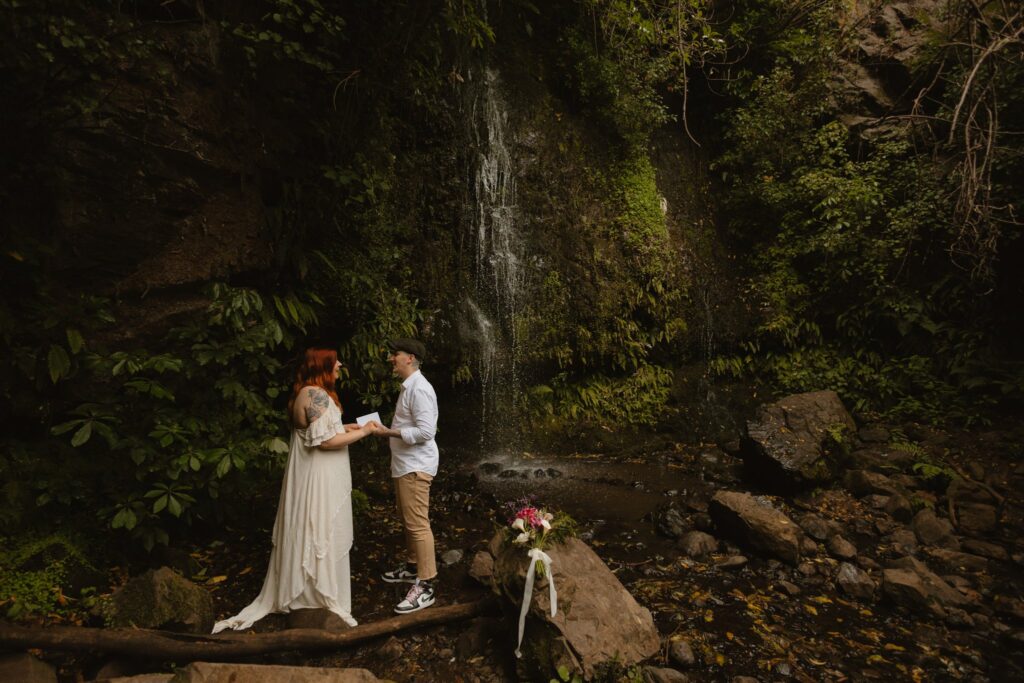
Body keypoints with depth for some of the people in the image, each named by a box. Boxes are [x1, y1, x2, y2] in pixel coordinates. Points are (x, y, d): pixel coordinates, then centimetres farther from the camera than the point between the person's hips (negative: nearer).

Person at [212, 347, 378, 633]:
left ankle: (293, 592, 33)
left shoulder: (308, 393, 11)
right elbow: (326, 440, -25)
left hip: (312, 475, 10)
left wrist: (347, 427, 13)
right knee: (321, 537, 1)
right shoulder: (317, 395, -22)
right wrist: (363, 431, -17)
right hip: (319, 479, -10)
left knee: (305, 535, 19)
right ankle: (323, 600, 14)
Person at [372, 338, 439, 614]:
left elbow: (425, 432, -25)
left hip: (415, 466, -11)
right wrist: (388, 430, 6)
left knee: (418, 524, -6)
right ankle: (412, 567, 37)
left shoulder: (419, 389, -19)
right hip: (404, 464, 11)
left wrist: (388, 432, -19)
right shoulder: (408, 386, 13)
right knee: (407, 520, 21)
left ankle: (425, 587, 1)